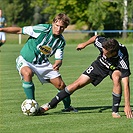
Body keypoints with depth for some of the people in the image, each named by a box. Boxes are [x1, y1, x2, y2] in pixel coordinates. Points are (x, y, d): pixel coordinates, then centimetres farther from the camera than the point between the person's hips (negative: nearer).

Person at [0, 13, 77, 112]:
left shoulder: (61, 41, -6)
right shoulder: (42, 29, -22)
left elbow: (59, 59, -5)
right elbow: (19, 30, -18)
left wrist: (57, 64, -31)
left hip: (43, 63, 5)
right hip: (25, 60, -5)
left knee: (61, 85, 0)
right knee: (27, 73, -38)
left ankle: (68, 107, 29)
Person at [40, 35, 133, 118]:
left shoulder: (122, 59, -42)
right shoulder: (102, 43, -34)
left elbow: (126, 84, -42)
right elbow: (96, 37, -6)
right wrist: (85, 44, 12)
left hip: (116, 68, -3)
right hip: (101, 64, 3)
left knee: (116, 78, -38)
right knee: (78, 84, -4)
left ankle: (115, 111, -22)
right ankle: (51, 104, 8)